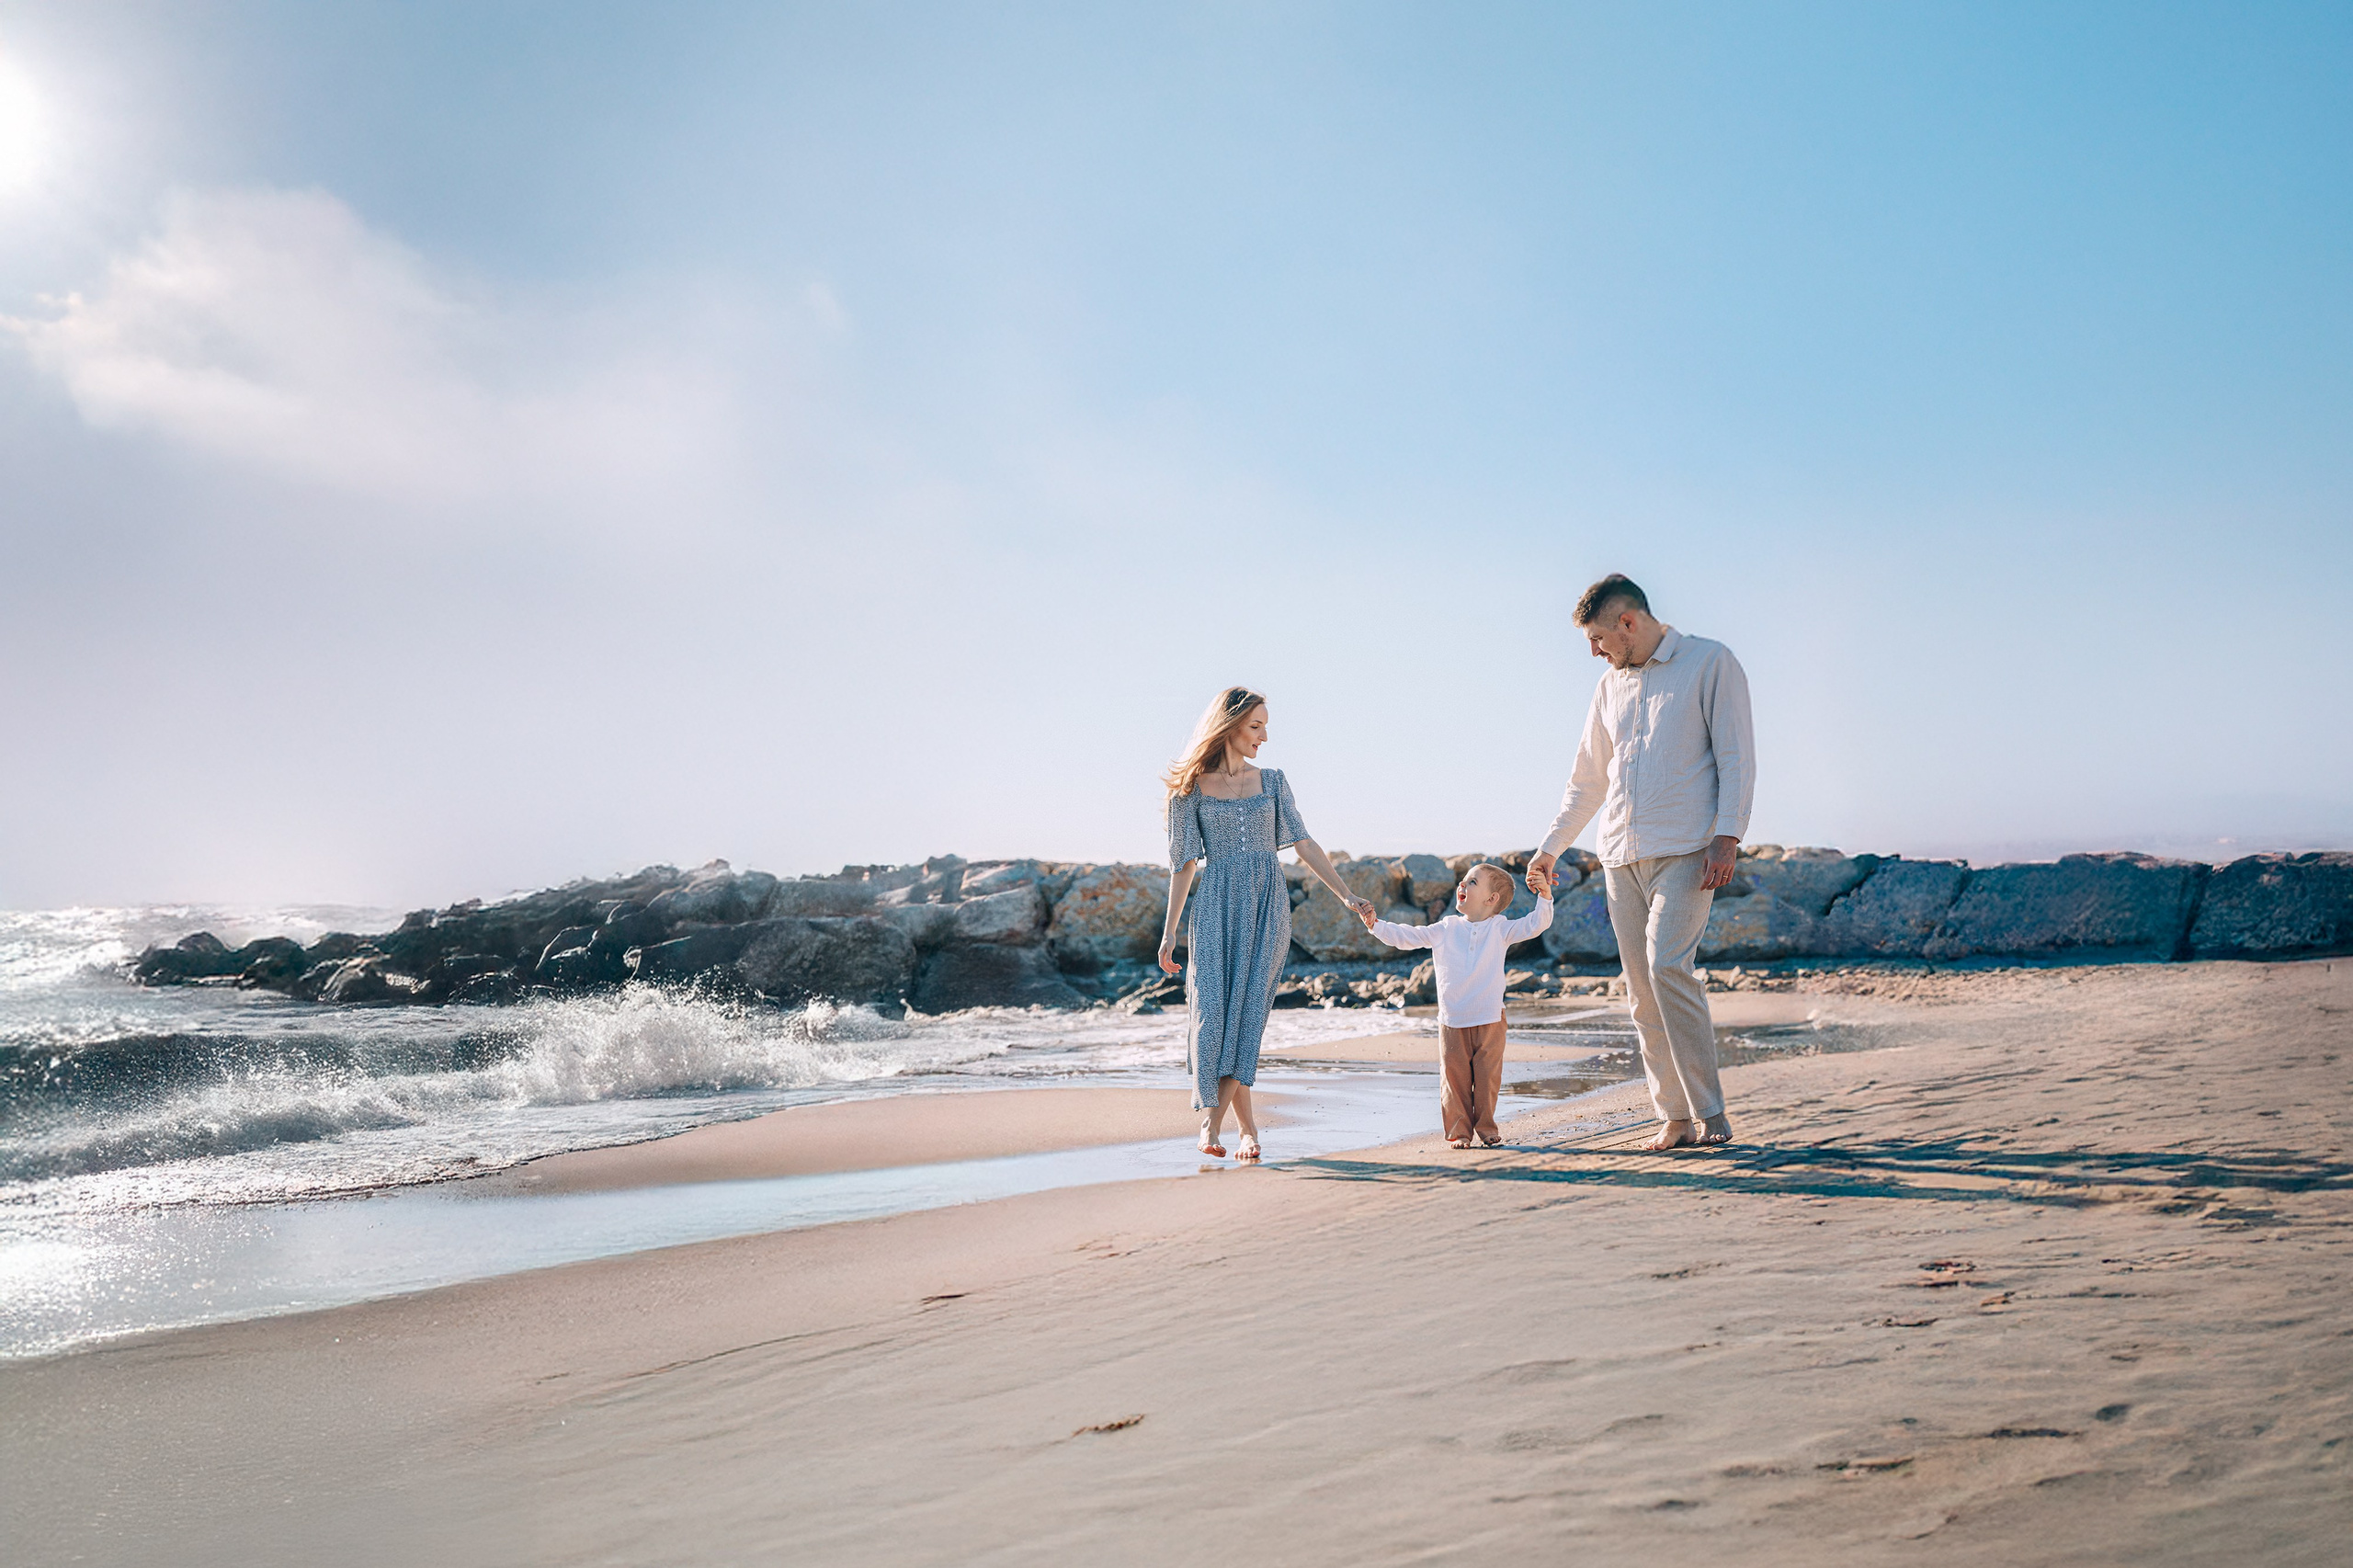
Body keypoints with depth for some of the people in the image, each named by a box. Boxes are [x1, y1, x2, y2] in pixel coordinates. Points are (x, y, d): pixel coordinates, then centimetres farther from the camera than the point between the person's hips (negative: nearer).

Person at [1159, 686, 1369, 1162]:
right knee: (1215, 1009, -12)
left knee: (1247, 1008, -11)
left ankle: (1212, 1121, -10)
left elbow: (1305, 844, 9)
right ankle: (1248, 1127, -6)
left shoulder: (1271, 780, 12)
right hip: (1217, 908, -1)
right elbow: (1183, 864, 7)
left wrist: (1347, 895, 0)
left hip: (1268, 907, 2)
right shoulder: (1191, 788, 5)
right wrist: (1169, 931, 3)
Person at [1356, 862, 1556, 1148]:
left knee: (1487, 1076, 2)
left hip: (1489, 1019, -1)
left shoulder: (1499, 930, 1)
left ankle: (1486, 1128, 17)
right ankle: (1459, 1131, 10)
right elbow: (1407, 936, 6)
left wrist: (1544, 896, -21)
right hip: (1452, 1021, 1)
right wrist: (1375, 925, -4)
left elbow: (1535, 924, -5)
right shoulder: (1446, 929, 5)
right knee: (1454, 1076, 1)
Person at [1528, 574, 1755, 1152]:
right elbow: (1587, 778, 26)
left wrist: (1727, 837, -15)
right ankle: (1675, 1116, 7)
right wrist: (1551, 846, 26)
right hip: (1621, 856, 6)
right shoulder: (1611, 685, 19)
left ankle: (1710, 1112, -12)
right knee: (1642, 990, 1)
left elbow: (1736, 758, -4)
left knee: (1667, 966, -20)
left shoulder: (1710, 664, 2)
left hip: (1684, 850, -6)